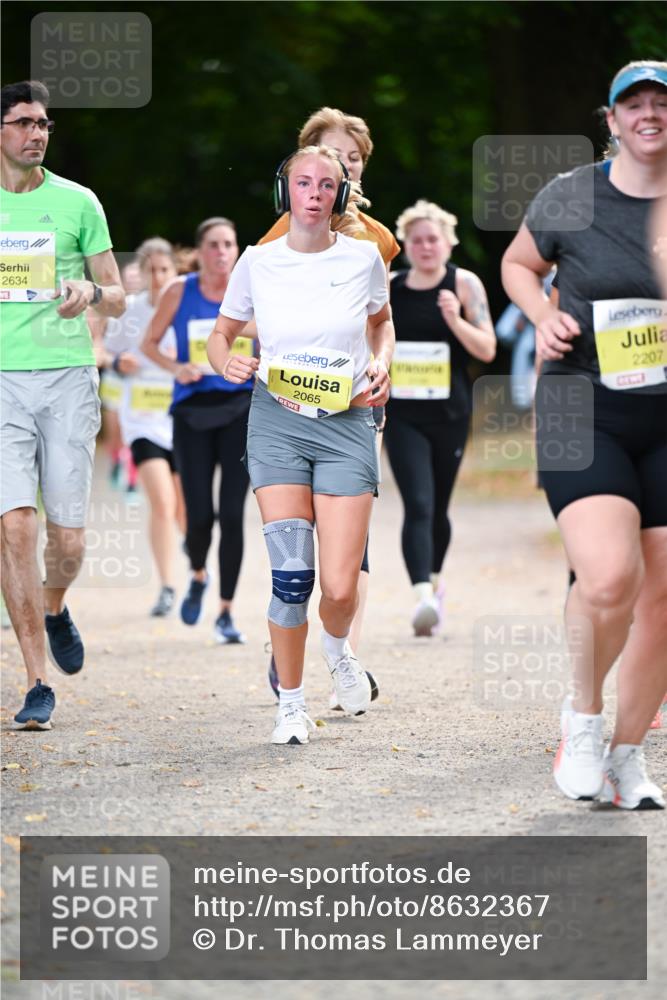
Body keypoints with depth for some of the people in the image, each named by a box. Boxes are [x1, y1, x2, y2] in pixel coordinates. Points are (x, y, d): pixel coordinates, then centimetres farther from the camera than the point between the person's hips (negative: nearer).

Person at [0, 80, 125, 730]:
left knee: (67, 541, 0)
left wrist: (91, 291, -11)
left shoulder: (77, 202, 6)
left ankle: (54, 608, 37)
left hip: (68, 377, 1)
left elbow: (117, 299, 10)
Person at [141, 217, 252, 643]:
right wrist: (175, 367, -9)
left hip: (240, 408, 0)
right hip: (193, 411, 0)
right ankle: (198, 576, 29)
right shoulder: (179, 292, 1)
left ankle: (226, 612, 4)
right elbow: (149, 343, 9)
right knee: (199, 514, -5)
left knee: (232, 513, -7)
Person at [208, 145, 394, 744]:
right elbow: (221, 334, 14)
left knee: (339, 588, -7)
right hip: (277, 423, 0)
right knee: (292, 574, -11)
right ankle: (291, 702, 8)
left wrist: (382, 363, 2)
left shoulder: (363, 258, 1)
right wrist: (228, 362, -9)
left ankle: (338, 649, 31)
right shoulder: (258, 262, 0)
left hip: (346, 424, 0)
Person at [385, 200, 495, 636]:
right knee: (418, 505, -16)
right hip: (402, 416, 0)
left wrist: (455, 319, -20)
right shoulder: (388, 288, 3)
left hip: (450, 414, 0)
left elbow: (487, 350, -7)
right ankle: (424, 596, -26)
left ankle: (434, 580, 38)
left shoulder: (465, 284, -2)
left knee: (437, 507, 13)